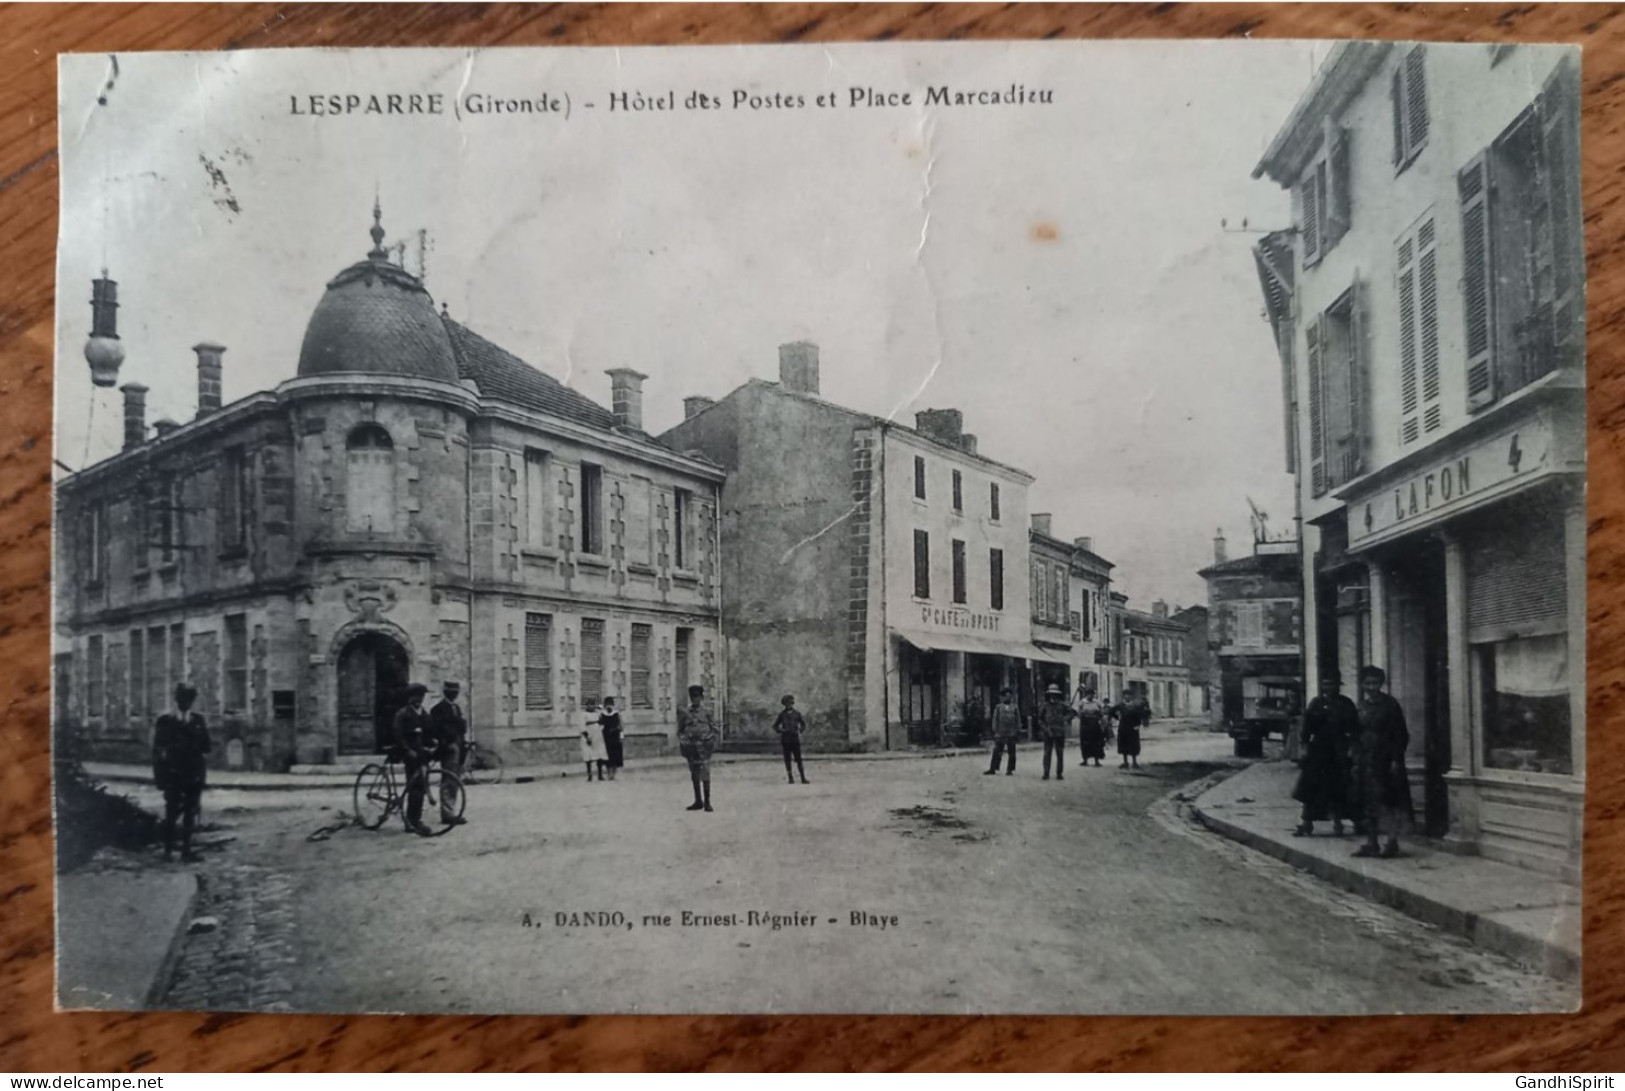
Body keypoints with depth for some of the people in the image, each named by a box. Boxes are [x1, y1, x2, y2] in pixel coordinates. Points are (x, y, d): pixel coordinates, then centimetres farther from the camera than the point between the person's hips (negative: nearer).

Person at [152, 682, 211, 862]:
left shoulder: (198, 721, 10)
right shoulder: (164, 721, 0)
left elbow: (205, 746, 10)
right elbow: (158, 749, -1)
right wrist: (160, 776, -6)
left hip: (195, 774, 3)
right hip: (173, 774, -3)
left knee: (191, 812, 3)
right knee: (172, 812, -3)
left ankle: (186, 849, 8)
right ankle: (168, 850, 7)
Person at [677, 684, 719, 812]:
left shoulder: (706, 712, 4)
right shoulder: (685, 713, 8)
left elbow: (714, 728, 6)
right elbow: (680, 730, 12)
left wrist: (713, 742, -5)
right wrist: (681, 743, 0)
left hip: (703, 745, -3)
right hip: (690, 747, 3)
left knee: (705, 775, -5)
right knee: (694, 776, 8)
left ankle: (707, 802, 1)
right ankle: (698, 801, 16)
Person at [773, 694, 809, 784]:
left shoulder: (797, 714, 7)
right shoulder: (782, 714, 7)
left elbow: (803, 724, 19)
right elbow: (775, 726, 13)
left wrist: (801, 731, 0)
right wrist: (780, 730, -5)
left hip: (795, 739, 0)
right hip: (785, 740, 0)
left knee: (798, 759, -3)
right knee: (787, 760, 0)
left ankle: (803, 778, -3)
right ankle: (790, 778, 4)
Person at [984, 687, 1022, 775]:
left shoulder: (1015, 708, 8)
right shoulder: (998, 707, 7)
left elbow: (1018, 721, 7)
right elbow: (995, 720, 6)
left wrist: (1018, 731, -1)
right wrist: (995, 731, -1)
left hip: (1011, 734, 0)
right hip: (1000, 734, 0)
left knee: (1011, 753, 0)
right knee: (997, 752, 0)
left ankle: (1010, 770, 6)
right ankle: (992, 769, 5)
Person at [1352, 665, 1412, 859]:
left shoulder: (1390, 705, -6)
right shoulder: (1363, 706, 10)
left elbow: (1401, 735, -8)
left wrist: (1396, 760, -14)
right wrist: (1356, 761, 10)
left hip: (1385, 761, -6)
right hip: (1365, 761, 6)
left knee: (1385, 801, -7)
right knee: (1367, 803, 8)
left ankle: (1392, 842, -2)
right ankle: (1371, 843, 14)